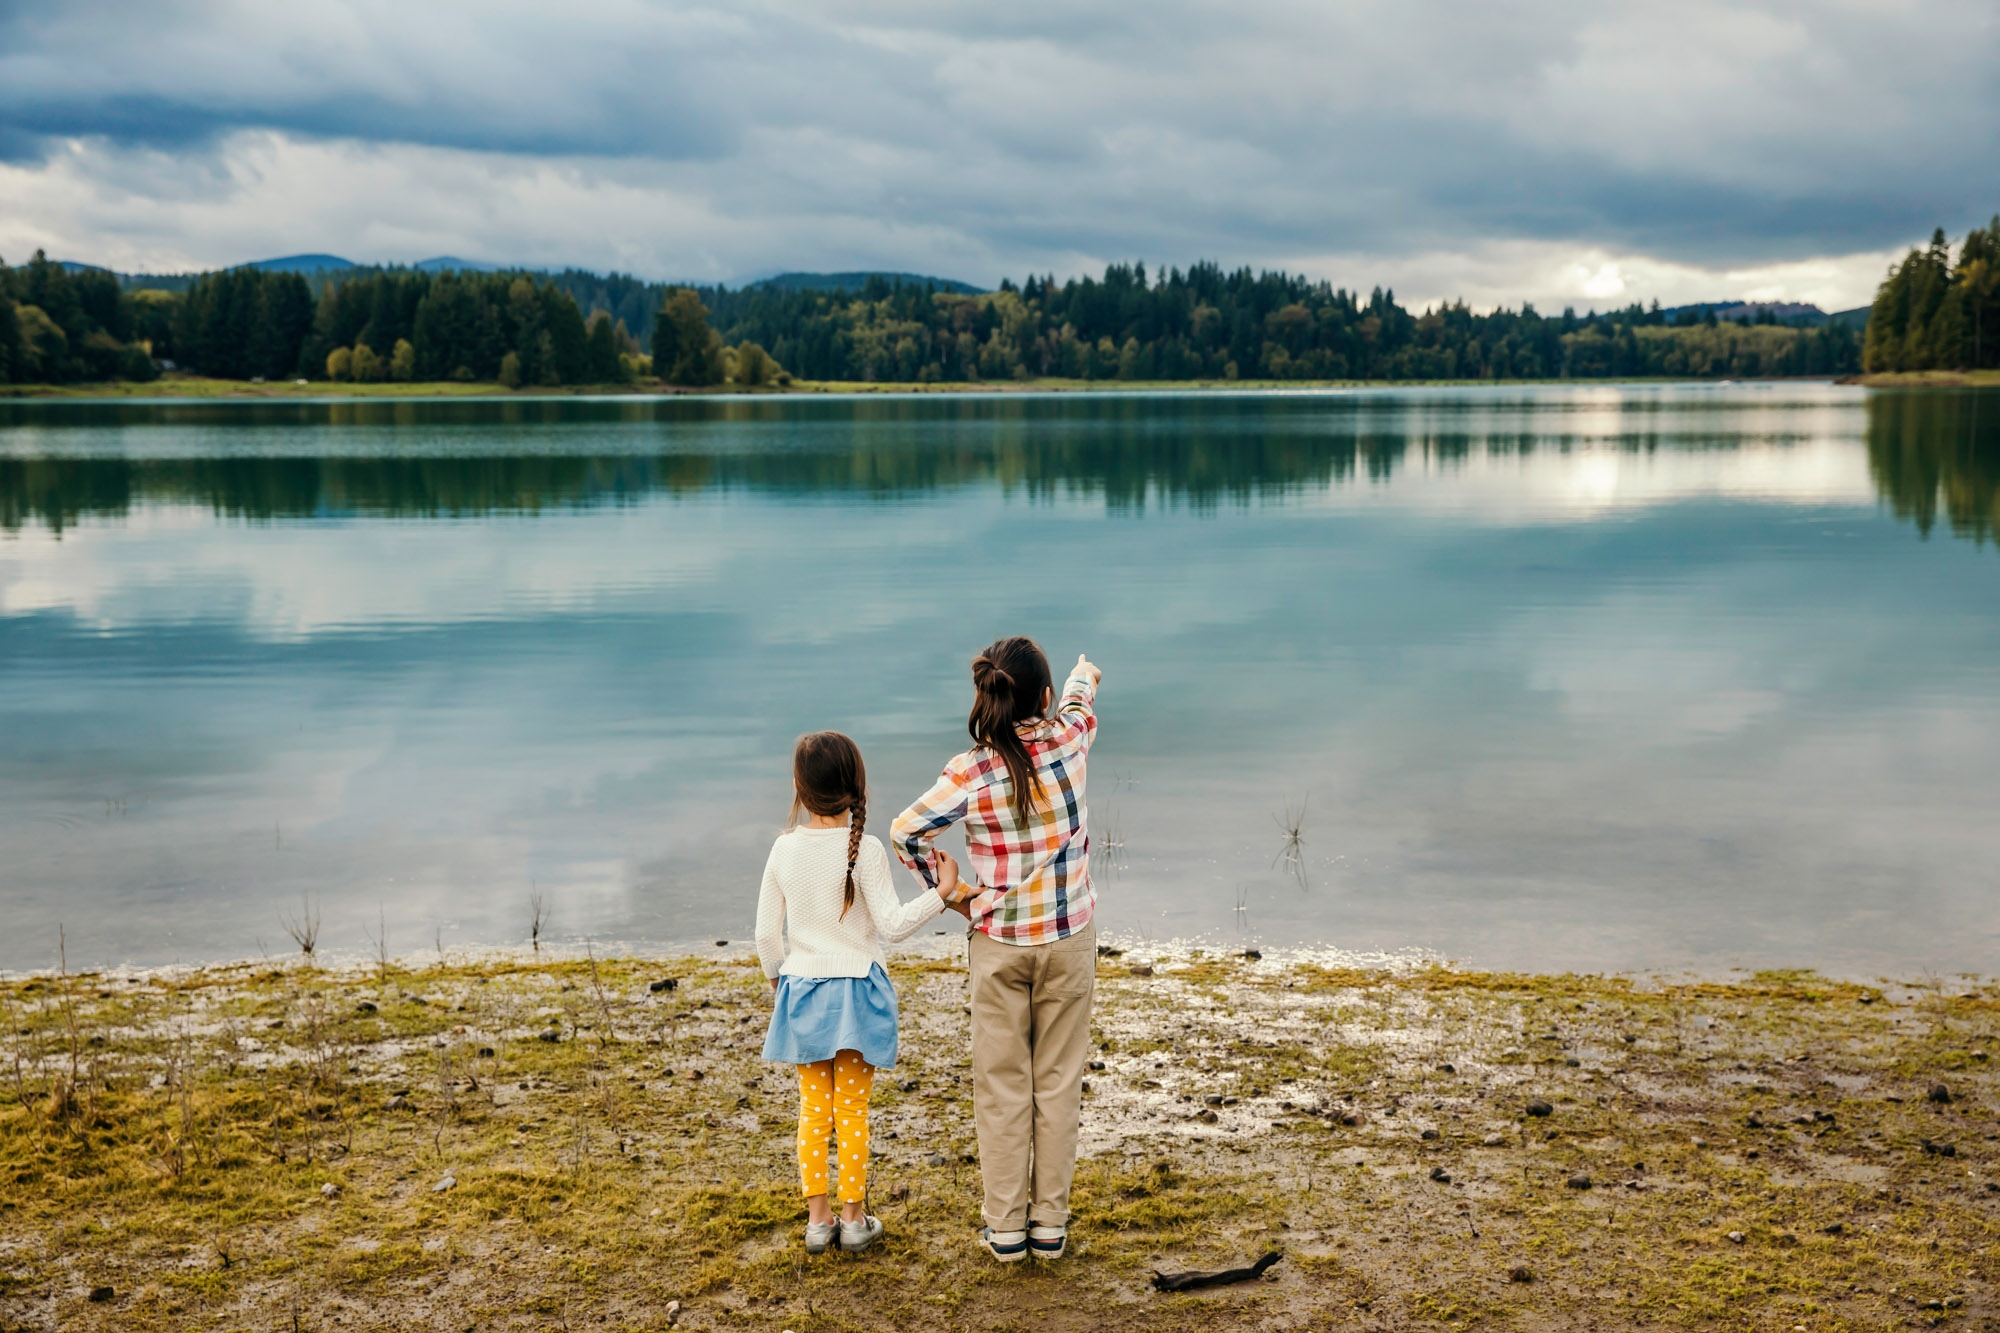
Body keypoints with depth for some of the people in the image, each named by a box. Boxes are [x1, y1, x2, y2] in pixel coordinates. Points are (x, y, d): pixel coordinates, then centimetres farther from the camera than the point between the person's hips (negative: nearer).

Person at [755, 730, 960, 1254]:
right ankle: (853, 1219, 15)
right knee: (852, 1110, 7)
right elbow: (892, 925, -17)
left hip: (801, 989, 3)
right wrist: (940, 893, -10)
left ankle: (817, 1218, 18)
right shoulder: (863, 848, -13)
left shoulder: (784, 848, -2)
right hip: (855, 989, -3)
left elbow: (767, 933, 3)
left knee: (812, 1109, 12)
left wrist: (777, 981, 19)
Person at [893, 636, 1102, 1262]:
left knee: (1002, 1084, 9)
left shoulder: (969, 774, -14)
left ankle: (1005, 1227, 15)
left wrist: (953, 892, 1)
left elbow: (906, 830, -13)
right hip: (1068, 941, 1)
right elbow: (1079, 701, 14)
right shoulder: (1067, 740, -9)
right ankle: (1050, 1222, 16)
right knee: (1057, 1081, 10)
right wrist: (1083, 675, 37)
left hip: (997, 944, -1)